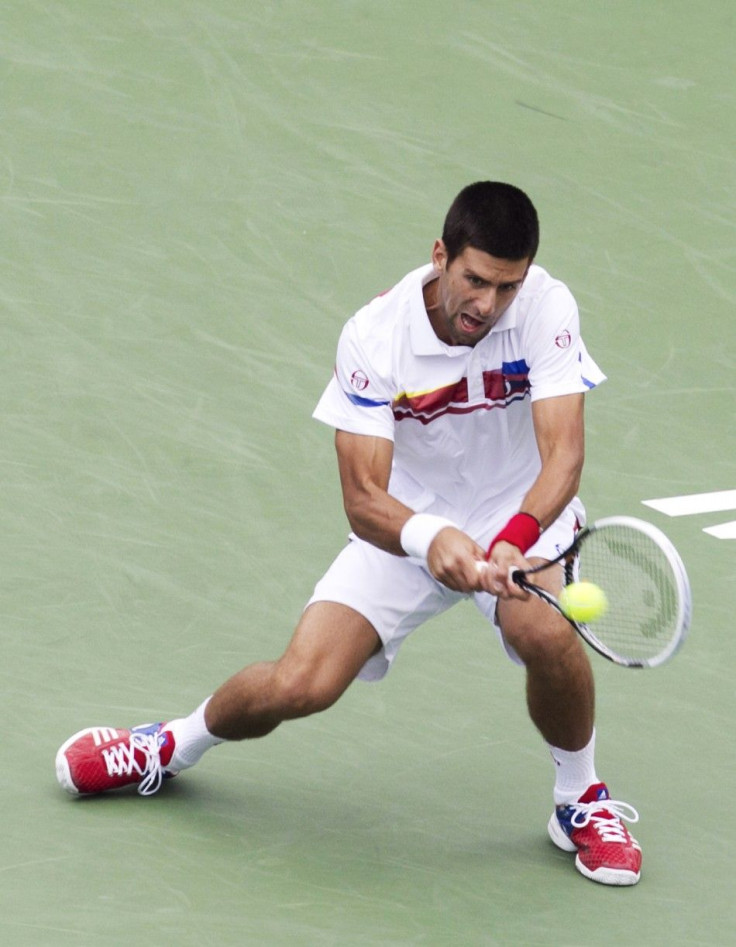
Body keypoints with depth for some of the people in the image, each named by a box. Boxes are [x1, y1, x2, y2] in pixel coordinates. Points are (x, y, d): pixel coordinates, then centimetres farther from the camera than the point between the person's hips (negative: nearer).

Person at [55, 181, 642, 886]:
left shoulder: (546, 308, -23)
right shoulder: (374, 337, -23)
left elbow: (563, 454, -30)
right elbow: (363, 498, -27)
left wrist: (513, 541, -50)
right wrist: (430, 538, -49)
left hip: (523, 517, 0)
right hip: (405, 525, 0)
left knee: (545, 631, -33)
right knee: (299, 683, -15)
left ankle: (582, 802, -3)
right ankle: (176, 745, 20)